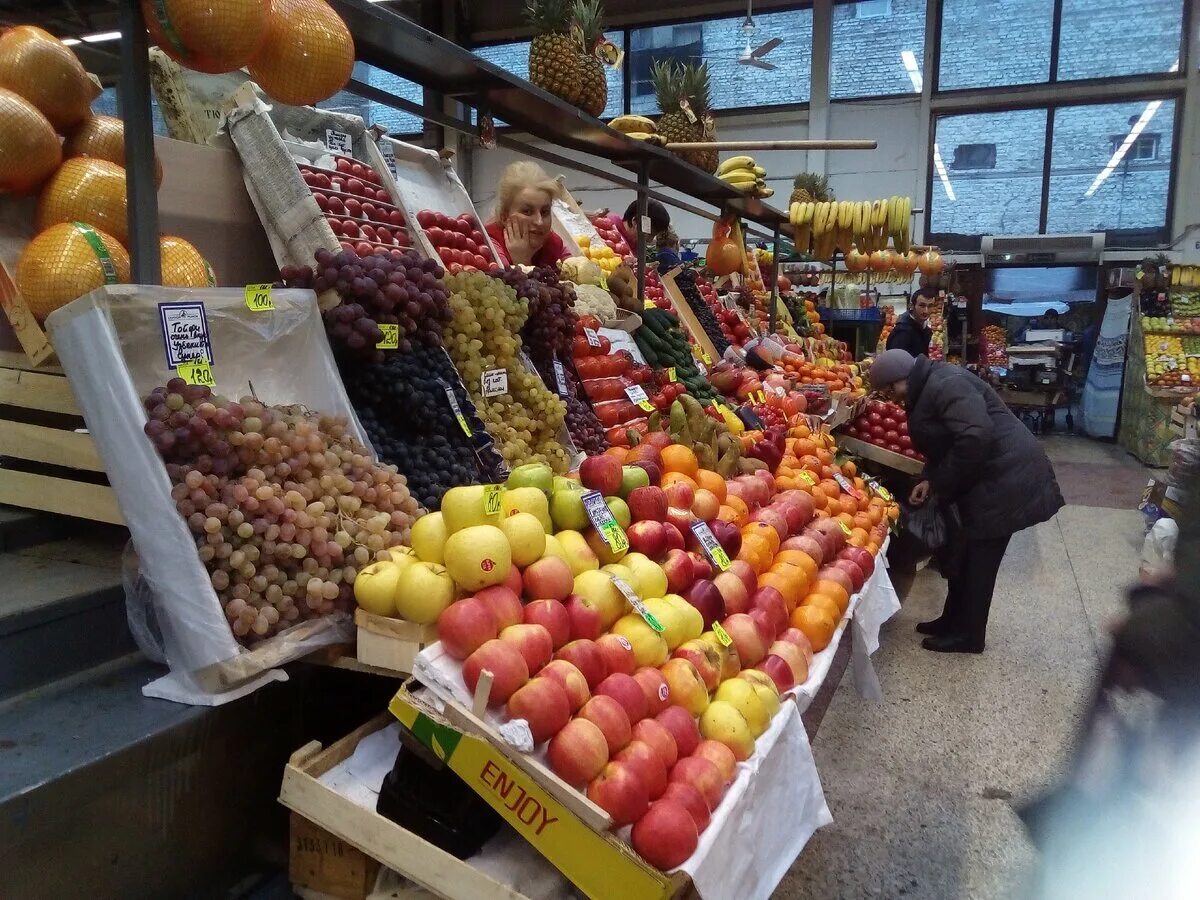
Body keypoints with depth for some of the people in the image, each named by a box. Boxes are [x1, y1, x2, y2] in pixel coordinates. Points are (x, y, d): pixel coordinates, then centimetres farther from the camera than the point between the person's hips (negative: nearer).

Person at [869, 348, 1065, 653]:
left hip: (1006, 477, -11)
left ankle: (968, 636, 12)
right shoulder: (926, 391, 13)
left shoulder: (945, 384, -21)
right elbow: (943, 444, 20)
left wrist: (944, 486, -21)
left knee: (977, 558, -1)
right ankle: (954, 621, 30)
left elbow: (976, 434, -32)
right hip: (984, 477, 11)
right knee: (963, 554, 16)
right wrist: (929, 479, 3)